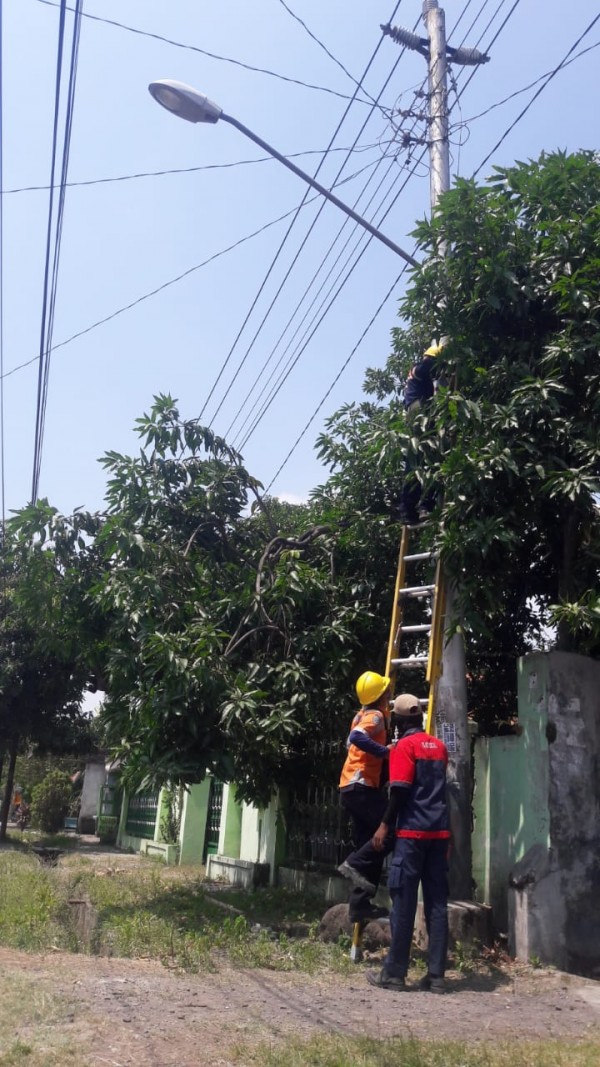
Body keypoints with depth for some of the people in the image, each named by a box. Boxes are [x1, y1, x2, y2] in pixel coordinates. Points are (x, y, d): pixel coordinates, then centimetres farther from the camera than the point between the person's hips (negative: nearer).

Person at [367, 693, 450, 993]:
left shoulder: (404, 746, -7)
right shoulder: (439, 746, 14)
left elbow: (400, 791, -15)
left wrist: (384, 826, -10)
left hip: (412, 832, -6)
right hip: (439, 832, 6)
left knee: (404, 902, -1)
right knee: (437, 903, 6)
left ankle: (394, 973, 4)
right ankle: (436, 976, 8)